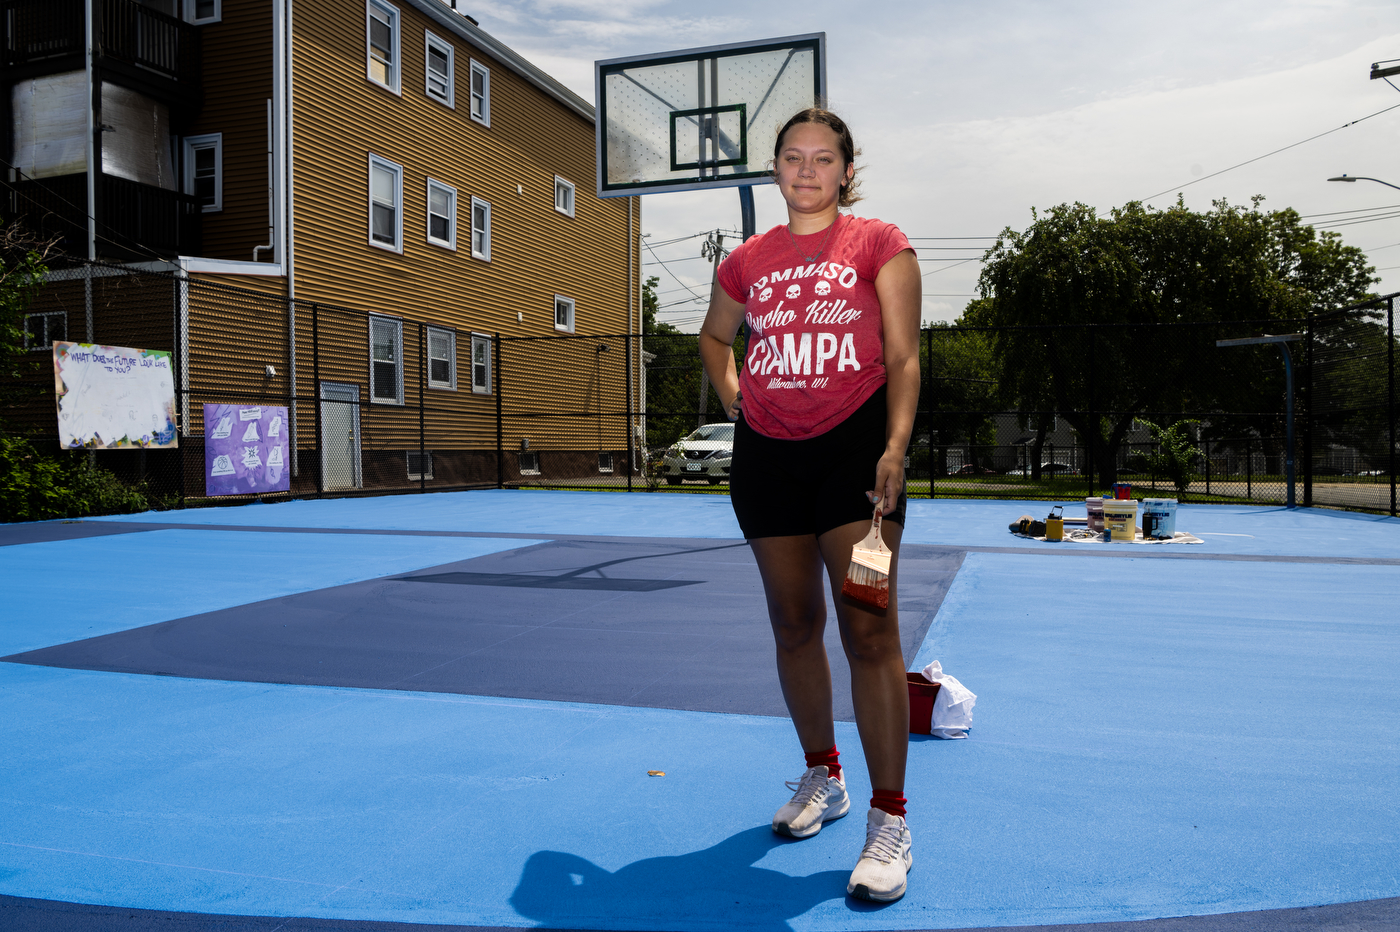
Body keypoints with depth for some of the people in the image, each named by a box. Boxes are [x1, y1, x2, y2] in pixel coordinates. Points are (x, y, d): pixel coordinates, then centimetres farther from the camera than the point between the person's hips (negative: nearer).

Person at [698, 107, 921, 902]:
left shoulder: (879, 244, 2)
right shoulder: (748, 262, 12)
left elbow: (903, 356, -3)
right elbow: (716, 336, 29)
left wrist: (895, 446, -15)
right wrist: (732, 391, 11)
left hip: (856, 445, -4)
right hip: (767, 451, 4)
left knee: (868, 629, -9)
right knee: (794, 624, 11)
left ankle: (890, 821, 1)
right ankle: (823, 777, 30)